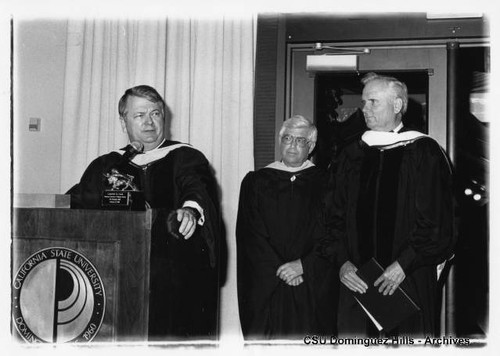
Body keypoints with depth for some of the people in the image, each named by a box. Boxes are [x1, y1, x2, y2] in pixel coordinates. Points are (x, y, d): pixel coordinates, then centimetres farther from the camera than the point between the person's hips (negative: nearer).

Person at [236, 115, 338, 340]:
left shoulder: (325, 184, 5)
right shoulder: (256, 182, 7)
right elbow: (251, 236, -1)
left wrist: (303, 266, -14)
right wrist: (280, 270, -11)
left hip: (313, 291, 0)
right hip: (266, 285, 1)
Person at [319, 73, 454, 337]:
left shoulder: (424, 152, -3)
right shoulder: (352, 155, 10)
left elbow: (437, 221, -6)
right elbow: (335, 217, 11)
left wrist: (404, 264, -13)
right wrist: (342, 261, -4)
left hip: (410, 283, -3)